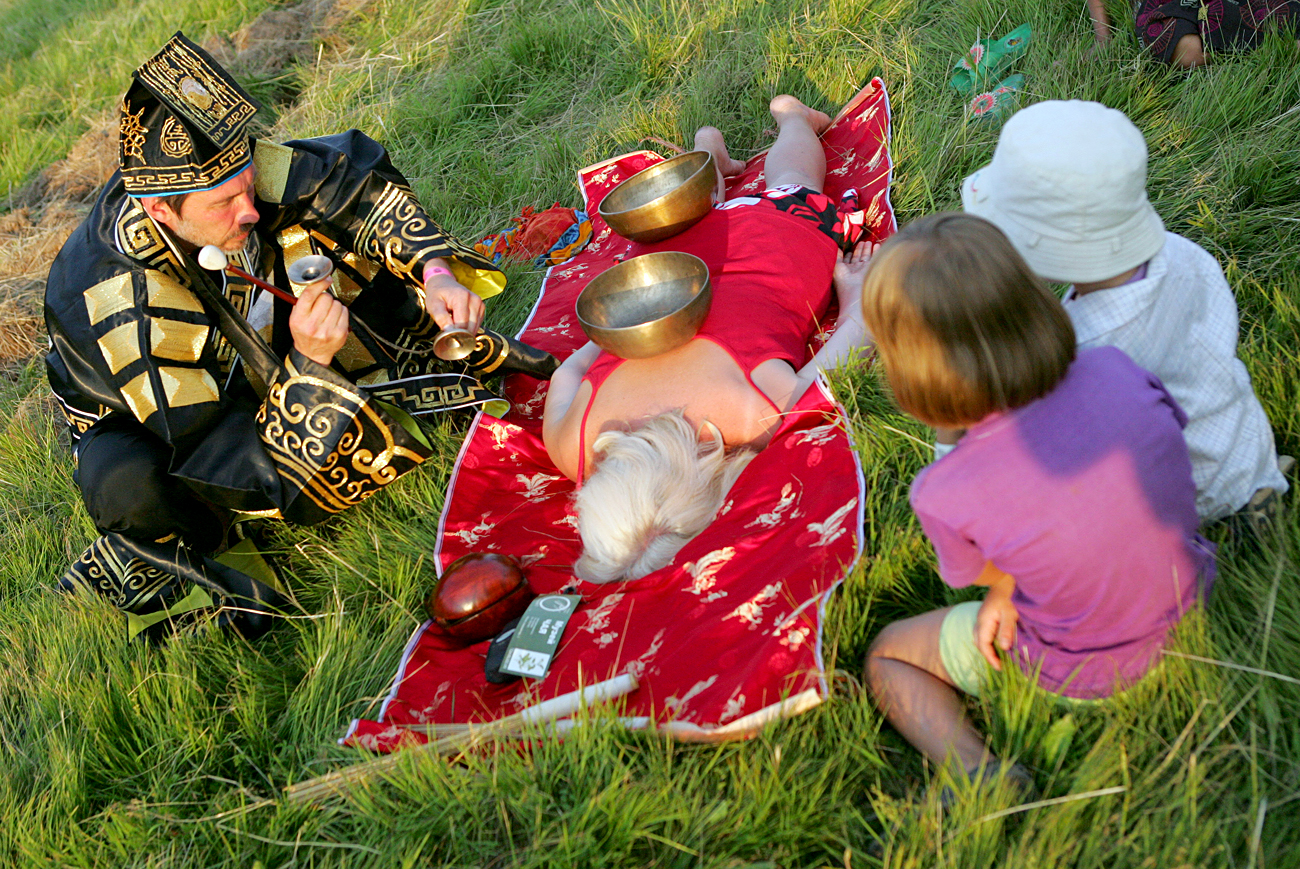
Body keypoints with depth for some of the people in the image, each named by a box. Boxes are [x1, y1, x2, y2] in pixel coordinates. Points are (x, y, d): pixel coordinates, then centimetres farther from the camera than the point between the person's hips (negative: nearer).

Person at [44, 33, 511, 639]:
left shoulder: (221, 171, -26)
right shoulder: (126, 311, -40)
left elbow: (357, 174, -15)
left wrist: (436, 272, -28)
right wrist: (306, 362, -48)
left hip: (263, 355, 5)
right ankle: (140, 561, -7)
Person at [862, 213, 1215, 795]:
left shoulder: (946, 495, -30)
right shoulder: (1114, 373, -22)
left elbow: (976, 573, -8)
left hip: (1080, 675, -5)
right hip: (1189, 613, 5)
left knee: (887, 657, 19)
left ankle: (978, 772, -4)